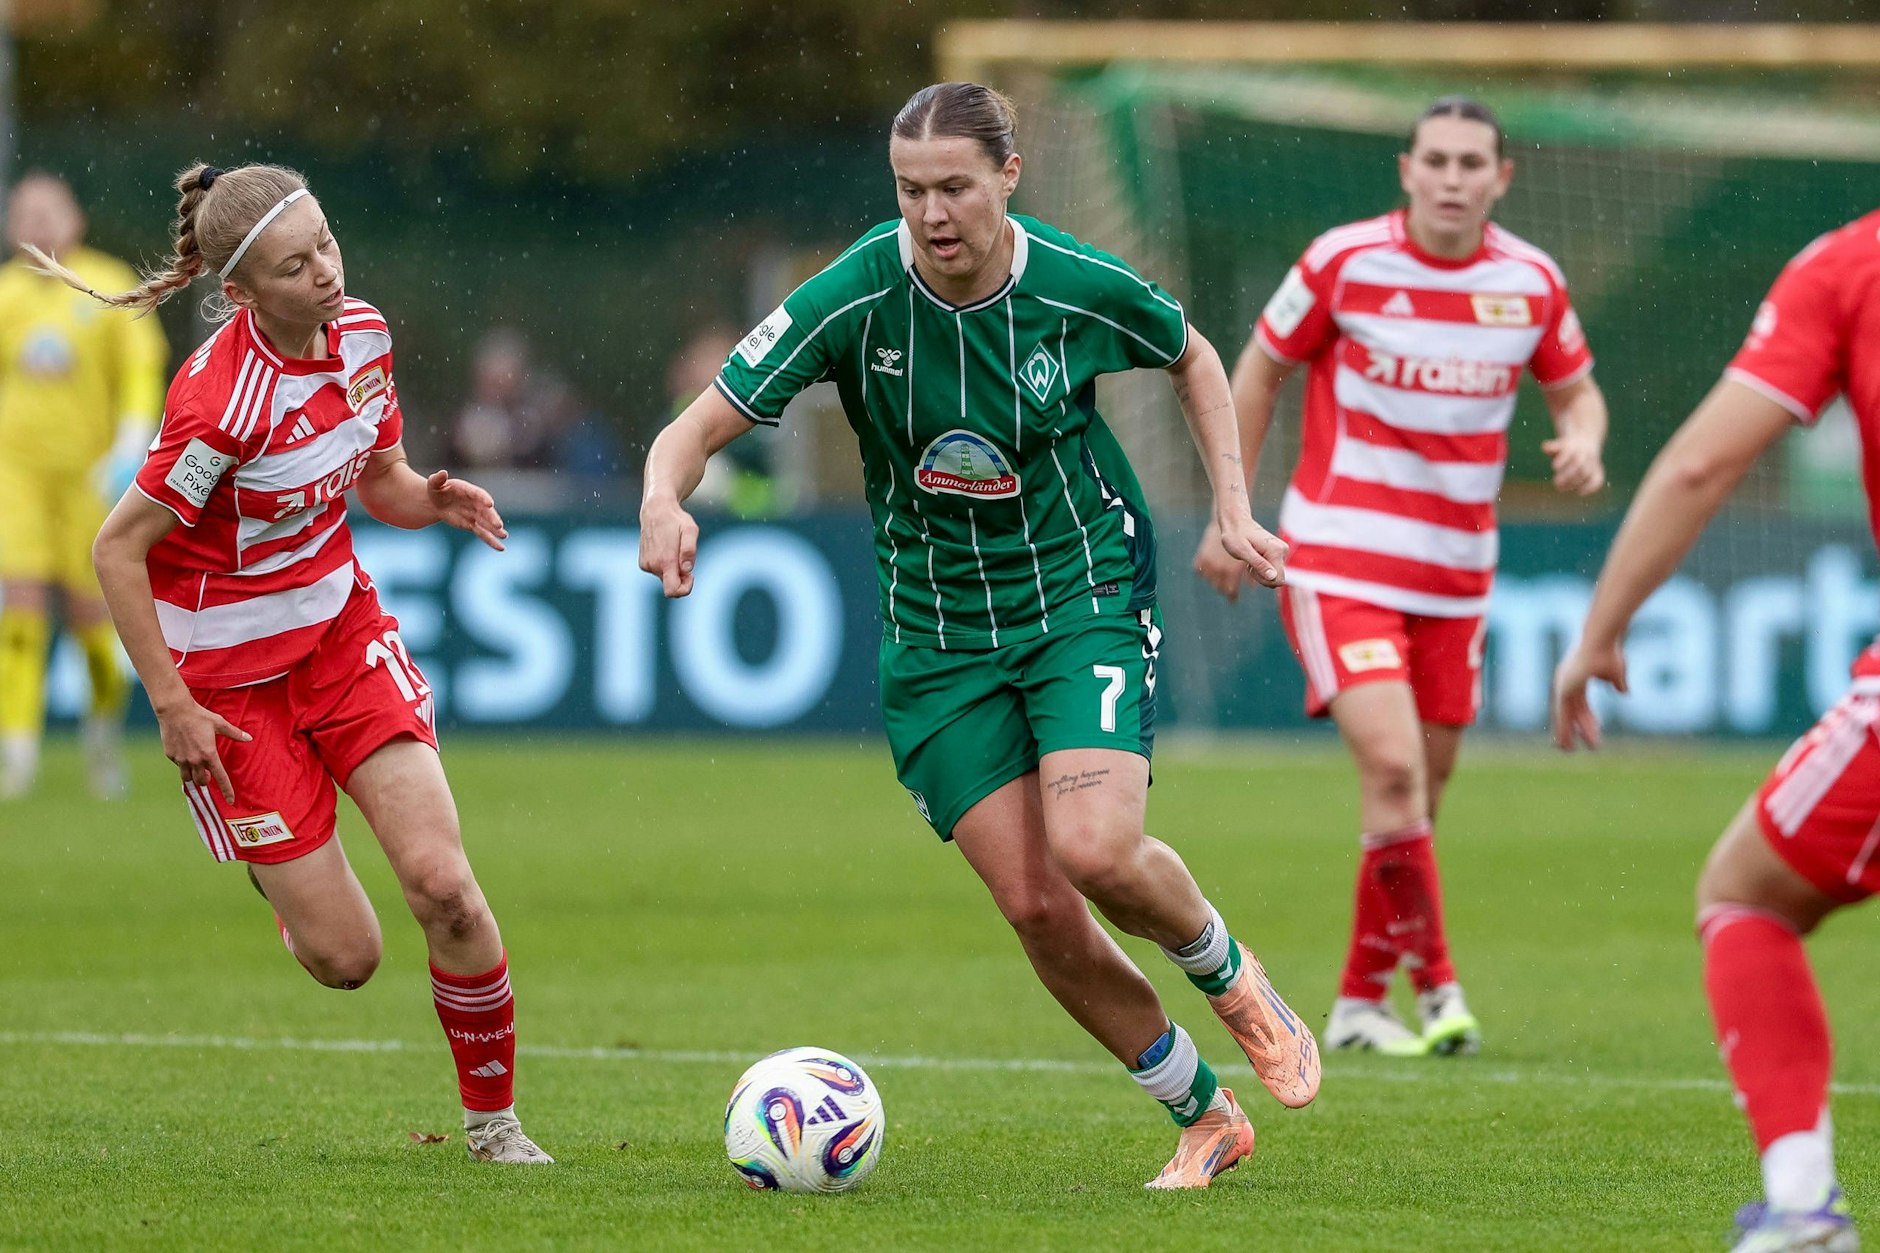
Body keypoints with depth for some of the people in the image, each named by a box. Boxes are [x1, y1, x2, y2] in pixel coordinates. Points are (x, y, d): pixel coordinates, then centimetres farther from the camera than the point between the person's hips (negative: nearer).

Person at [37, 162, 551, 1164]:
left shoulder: (362, 335, -5)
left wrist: (430, 499, -13)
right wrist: (172, 708, -18)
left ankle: (493, 1117, 6)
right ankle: (280, 874, 35)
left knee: (442, 886, -13)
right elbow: (117, 551, -18)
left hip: (343, 631, 5)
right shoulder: (224, 402, -26)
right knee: (345, 957, -4)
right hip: (231, 680, -5)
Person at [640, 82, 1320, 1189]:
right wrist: (666, 501, -37)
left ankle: (1231, 976, 10)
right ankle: (1204, 1117, 14)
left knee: (1096, 851, -24)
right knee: (1036, 907, -6)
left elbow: (1194, 357, 10)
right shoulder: (854, 298, -15)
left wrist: (1233, 505, 2)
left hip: (1087, 598, -2)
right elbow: (699, 428, -15)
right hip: (938, 633, 2)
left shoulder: (1080, 288, -13)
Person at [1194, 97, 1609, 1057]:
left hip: (1455, 573, 4)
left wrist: (1583, 443, -11)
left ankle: (1361, 1001, 24)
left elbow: (1576, 391, 14)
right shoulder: (1345, 262, -10)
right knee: (1392, 767, -20)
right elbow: (1259, 370, 3)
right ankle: (1437, 987, -11)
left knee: (1420, 796, 9)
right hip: (1337, 560, -4)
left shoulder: (1532, 283, -1)